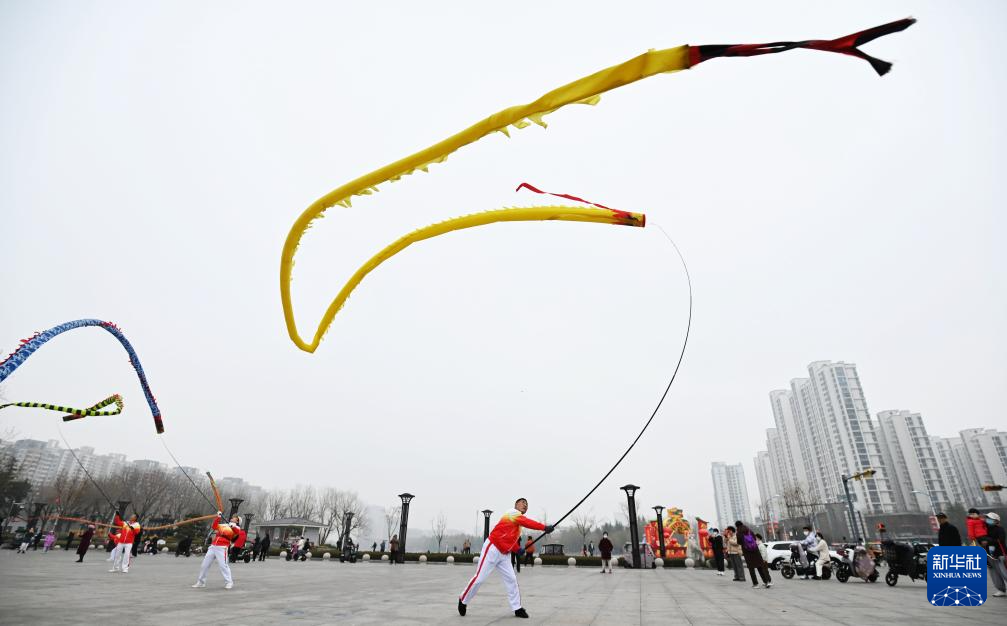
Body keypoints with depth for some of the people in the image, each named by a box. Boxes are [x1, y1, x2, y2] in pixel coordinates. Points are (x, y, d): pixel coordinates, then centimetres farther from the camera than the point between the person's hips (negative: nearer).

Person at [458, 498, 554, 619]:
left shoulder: (519, 520, 15)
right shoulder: (513, 513, -13)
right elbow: (528, 523, -29)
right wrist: (544, 527, -32)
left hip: (505, 554, 9)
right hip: (492, 550, -9)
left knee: (511, 579, 3)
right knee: (479, 579, -3)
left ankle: (517, 608, 10)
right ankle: (463, 601, 15)